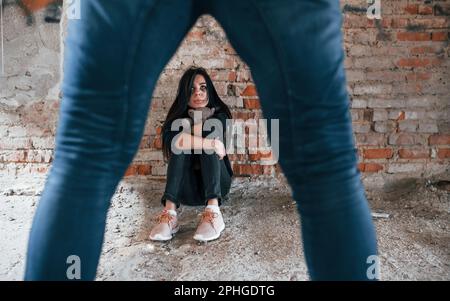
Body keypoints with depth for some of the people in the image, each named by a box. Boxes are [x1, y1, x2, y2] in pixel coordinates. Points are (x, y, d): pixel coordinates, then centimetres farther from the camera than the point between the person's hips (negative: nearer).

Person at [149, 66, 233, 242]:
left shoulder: (219, 115, 0)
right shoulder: (177, 119, 1)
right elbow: (173, 140, -24)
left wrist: (187, 137, -11)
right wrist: (212, 144, -30)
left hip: (218, 183, 0)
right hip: (188, 189, 1)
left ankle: (213, 211, -42)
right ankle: (170, 214, -40)